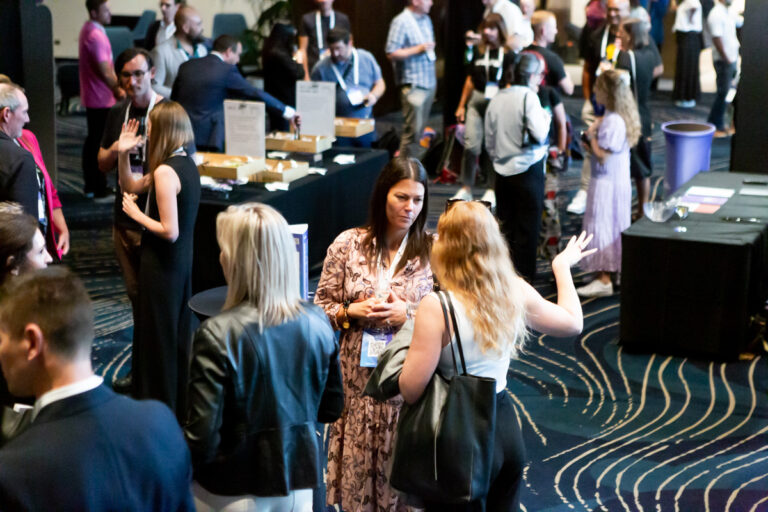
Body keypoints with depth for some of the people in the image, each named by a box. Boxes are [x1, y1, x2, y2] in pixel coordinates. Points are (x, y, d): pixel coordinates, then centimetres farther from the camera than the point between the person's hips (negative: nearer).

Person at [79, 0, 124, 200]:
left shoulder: (88, 29, 10)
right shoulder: (96, 35, -22)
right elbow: (105, 72, -23)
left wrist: (116, 88, 15)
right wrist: (119, 91, -10)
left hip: (91, 97, 10)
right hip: (102, 99, -10)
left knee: (92, 140, 15)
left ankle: (90, 186, 23)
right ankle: (100, 191, 1)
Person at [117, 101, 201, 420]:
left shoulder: (165, 171, -23)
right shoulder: (187, 164, 6)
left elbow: (170, 231, -25)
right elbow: (131, 186, 16)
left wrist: (136, 214, -13)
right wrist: (123, 155, 4)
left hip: (162, 265, -9)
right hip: (181, 262, 9)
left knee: (157, 337, 4)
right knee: (178, 335, 19)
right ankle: (180, 403, 31)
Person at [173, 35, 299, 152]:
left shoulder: (186, 66, 11)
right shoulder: (227, 70, -5)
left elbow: (174, 99, 18)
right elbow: (256, 94, -5)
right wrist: (285, 110, 2)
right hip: (207, 137, -5)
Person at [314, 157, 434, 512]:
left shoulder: (433, 251, -4)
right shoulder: (348, 244, 0)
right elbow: (321, 306, 6)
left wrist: (407, 315, -15)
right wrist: (352, 312, -11)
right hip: (357, 381, 1)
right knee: (357, 469, 9)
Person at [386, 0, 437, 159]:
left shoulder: (426, 19, 15)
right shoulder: (401, 22, -11)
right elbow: (391, 53, -16)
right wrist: (418, 49, -18)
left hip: (429, 82, 8)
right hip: (413, 85, -8)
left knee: (421, 128, 10)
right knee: (413, 130, -10)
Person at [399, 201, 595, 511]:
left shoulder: (437, 308, -20)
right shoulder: (516, 292, -3)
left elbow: (411, 390, -18)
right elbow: (573, 322, 15)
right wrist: (562, 267, 29)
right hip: (507, 429, 6)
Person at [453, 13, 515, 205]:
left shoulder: (508, 54, -2)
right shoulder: (478, 51, 9)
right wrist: (462, 105, 16)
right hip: (477, 100, 3)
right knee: (471, 144, -5)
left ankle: (491, 190, 15)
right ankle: (465, 188, 4)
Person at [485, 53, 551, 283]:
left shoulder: (496, 100, 6)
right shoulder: (529, 96, -12)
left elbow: (489, 141, 10)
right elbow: (539, 134, -18)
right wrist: (546, 117, 0)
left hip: (503, 171, 6)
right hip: (528, 169, -6)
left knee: (505, 227, 13)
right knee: (527, 229, 3)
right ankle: (523, 278, 7)